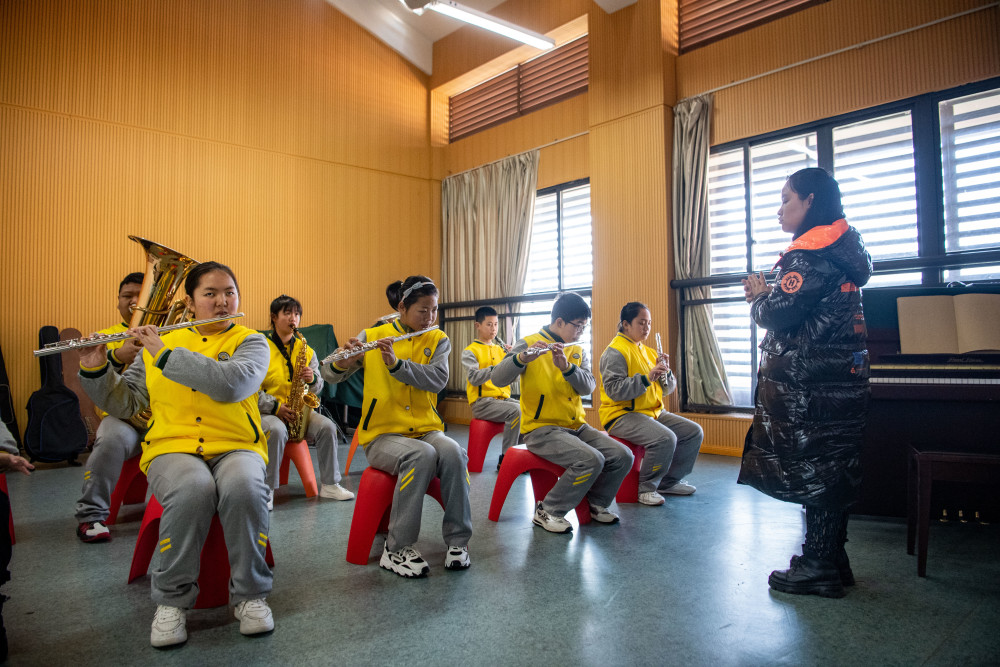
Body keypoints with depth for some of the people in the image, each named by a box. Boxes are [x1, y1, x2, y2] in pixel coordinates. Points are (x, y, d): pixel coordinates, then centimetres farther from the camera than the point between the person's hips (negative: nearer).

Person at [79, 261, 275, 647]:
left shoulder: (250, 342, 5)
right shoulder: (157, 346, 15)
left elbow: (232, 383, -17)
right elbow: (123, 404, 17)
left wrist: (165, 354, -14)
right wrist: (94, 369, 1)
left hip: (234, 447, -1)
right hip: (173, 448, 1)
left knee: (244, 487, -35)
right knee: (192, 490, -34)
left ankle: (250, 594, -14)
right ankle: (172, 599, -12)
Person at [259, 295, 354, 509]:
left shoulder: (306, 349, 10)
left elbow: (319, 387, 11)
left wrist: (312, 379, -13)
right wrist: (276, 407, -21)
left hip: (298, 411, 4)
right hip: (267, 411, -4)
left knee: (327, 426, -21)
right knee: (277, 430, -36)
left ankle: (329, 484, -8)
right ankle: (267, 490, -21)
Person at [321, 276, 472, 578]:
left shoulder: (438, 340, 7)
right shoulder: (372, 336, 3)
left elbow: (437, 380, -12)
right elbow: (329, 375, 0)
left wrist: (396, 363, -25)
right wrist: (342, 362, -23)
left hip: (426, 429, 2)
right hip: (383, 434, -2)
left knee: (452, 452, -31)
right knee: (421, 455, -33)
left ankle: (457, 541, -14)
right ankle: (397, 549, -19)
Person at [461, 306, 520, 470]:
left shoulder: (500, 349, 15)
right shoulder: (470, 351, -1)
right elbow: (474, 378, -18)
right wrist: (497, 367, -29)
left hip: (503, 397, 6)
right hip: (482, 402, -6)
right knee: (516, 411, -30)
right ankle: (505, 459, -20)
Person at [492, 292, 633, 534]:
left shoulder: (578, 351, 12)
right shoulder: (528, 344, -7)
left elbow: (588, 387, -4)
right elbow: (498, 379, -19)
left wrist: (567, 366, -22)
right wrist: (522, 358, -37)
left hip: (576, 426, 7)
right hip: (541, 429, -6)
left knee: (623, 457, -9)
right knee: (591, 460, -27)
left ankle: (596, 503, 15)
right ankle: (547, 512, -9)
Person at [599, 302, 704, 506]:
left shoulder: (647, 351, 17)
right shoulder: (615, 351, -10)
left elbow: (668, 389, 16)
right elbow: (614, 390, -23)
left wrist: (666, 372, -5)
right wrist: (646, 378, -27)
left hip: (653, 412, 9)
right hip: (622, 415, -9)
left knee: (694, 432, -1)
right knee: (665, 438, -30)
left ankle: (668, 482, 13)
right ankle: (646, 488, -10)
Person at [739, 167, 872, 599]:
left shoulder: (812, 252, -16)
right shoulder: (839, 248, 17)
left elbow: (779, 315, -20)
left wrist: (759, 298, 0)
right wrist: (768, 296, 7)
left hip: (811, 385, -10)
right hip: (836, 378, 10)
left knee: (812, 470, -1)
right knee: (830, 470, 15)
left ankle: (819, 568, 9)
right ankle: (830, 561, 27)